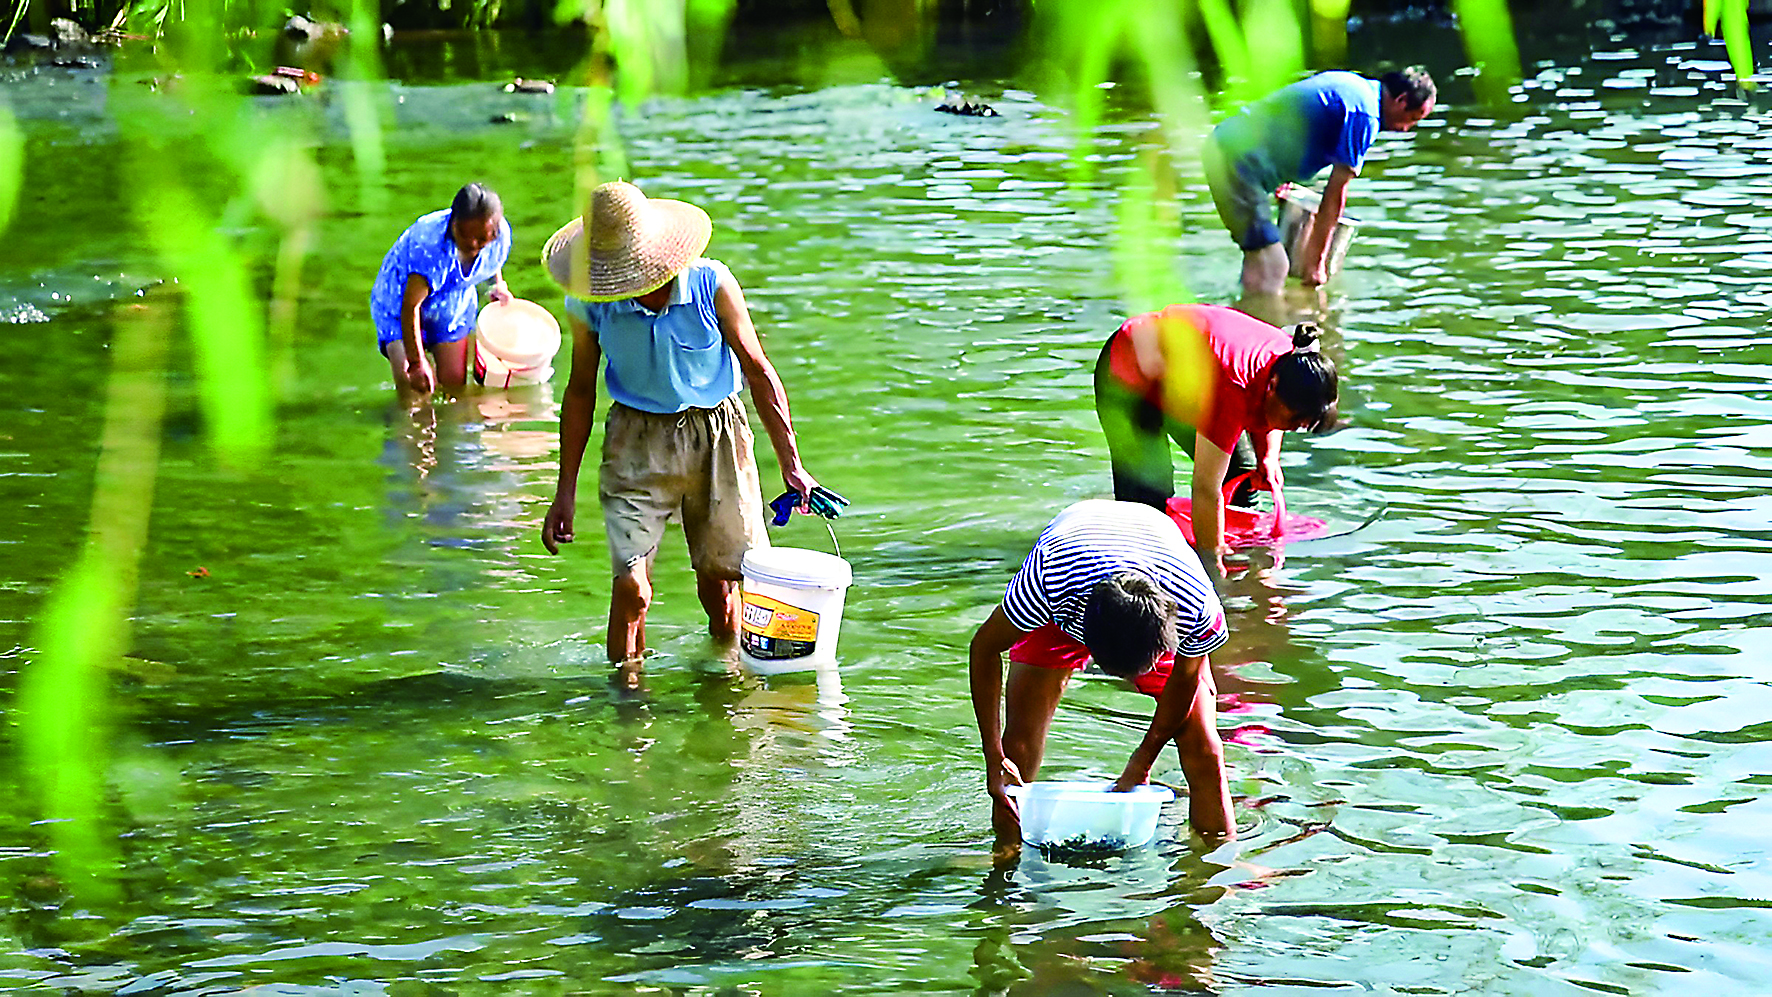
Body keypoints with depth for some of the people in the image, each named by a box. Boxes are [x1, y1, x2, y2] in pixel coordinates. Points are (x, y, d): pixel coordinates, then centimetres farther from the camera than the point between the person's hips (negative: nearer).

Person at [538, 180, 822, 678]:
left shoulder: (711, 284, -16)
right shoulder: (589, 306, -12)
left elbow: (758, 371, -7)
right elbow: (581, 391, 3)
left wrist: (791, 465, -8)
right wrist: (565, 492, 4)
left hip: (717, 434, 0)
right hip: (638, 438, 0)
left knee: (719, 578, 9)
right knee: (632, 587, -11)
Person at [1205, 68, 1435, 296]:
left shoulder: (1349, 82, 16)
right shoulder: (1365, 117, -12)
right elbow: (1336, 192, -9)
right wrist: (1316, 261, -4)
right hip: (1240, 159, -10)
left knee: (1260, 260, 17)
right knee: (1270, 268, -9)